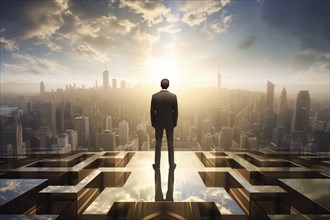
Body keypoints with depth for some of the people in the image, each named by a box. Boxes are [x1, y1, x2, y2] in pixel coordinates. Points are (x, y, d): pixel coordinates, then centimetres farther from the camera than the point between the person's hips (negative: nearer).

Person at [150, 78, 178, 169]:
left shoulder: (154, 96, -9)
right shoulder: (173, 96, -10)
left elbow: (152, 111, -5)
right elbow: (175, 111, -6)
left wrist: (153, 123, 7)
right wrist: (175, 123, 6)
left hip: (158, 123, 0)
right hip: (169, 123, 0)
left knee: (158, 144, 10)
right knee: (170, 144, 12)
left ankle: (157, 164, 19)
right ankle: (171, 164, 21)